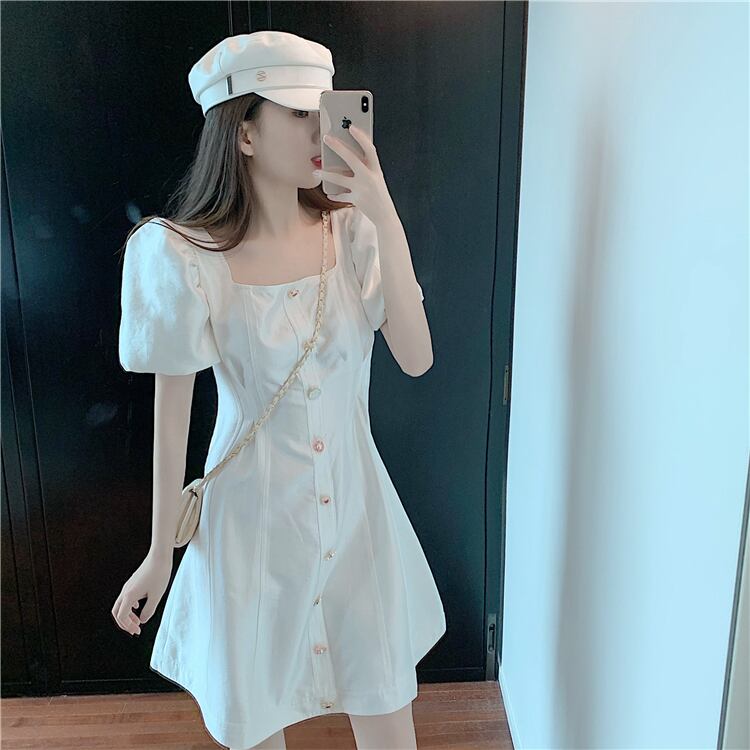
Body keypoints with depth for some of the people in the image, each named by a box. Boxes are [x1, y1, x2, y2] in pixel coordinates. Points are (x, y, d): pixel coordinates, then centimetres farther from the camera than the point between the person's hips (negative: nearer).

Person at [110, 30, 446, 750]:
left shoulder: (352, 230, -7)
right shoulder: (190, 256, -16)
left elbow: (416, 358, -13)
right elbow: (171, 411, -8)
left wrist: (387, 220, -21)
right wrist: (161, 551, -1)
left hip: (356, 502, 3)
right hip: (254, 509, -2)